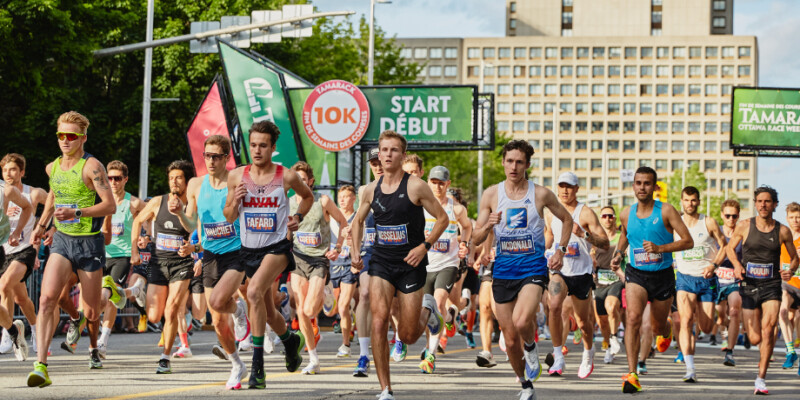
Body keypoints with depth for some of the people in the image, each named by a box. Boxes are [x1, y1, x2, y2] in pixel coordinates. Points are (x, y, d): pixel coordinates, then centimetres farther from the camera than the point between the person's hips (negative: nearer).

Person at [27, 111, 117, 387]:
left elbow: (110, 205, -18)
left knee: (91, 311, 7)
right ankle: (41, 366, -28)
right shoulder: (52, 168, 7)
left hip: (89, 243, -4)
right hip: (61, 240, 4)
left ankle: (93, 347, 42)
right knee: (47, 298, -20)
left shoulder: (91, 166, -11)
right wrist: (41, 225, 22)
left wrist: (76, 213, -27)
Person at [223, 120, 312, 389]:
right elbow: (229, 217, 9)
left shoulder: (286, 177, -6)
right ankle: (291, 340, 50)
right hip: (249, 249, 4)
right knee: (267, 311, 15)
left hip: (277, 246, -4)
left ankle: (257, 365, -27)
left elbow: (307, 196, 15)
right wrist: (235, 201, -12)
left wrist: (298, 217, -2)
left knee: (254, 292, -29)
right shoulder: (237, 176, 0)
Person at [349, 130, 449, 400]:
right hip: (381, 262, 3)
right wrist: (355, 251, 7)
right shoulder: (371, 190, 3)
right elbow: (358, 221, 21)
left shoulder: (416, 186, -9)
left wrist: (425, 246, -15)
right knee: (379, 321, -17)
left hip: (410, 264, -3)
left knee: (408, 336, 2)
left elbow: (442, 218, -4)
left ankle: (427, 309, 40)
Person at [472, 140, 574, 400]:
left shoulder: (541, 194, -2)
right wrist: (488, 225, -19)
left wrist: (560, 250, 5)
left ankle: (531, 347, 4)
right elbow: (476, 239, 2)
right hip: (503, 269, 3)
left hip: (533, 268, -3)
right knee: (510, 339, 6)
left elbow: (566, 219, 15)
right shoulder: (492, 194, 2)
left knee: (521, 321, -30)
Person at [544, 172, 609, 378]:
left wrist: (583, 234, -27)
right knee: (554, 306, -27)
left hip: (581, 273, -2)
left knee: (583, 321, 9)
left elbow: (605, 243, -13)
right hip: (558, 271, 2)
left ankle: (588, 353, 40)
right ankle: (558, 356, -20)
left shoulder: (585, 213, -6)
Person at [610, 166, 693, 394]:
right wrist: (618, 254, 6)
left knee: (657, 326, 14)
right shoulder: (626, 214, 2)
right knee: (633, 318, -24)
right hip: (636, 274, 1)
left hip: (662, 275, -1)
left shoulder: (666, 211, -9)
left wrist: (660, 248, -24)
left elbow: (688, 242, -12)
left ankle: (665, 333, 57)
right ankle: (632, 375, -29)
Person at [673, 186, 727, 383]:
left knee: (706, 328, 2)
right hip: (685, 278, 0)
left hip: (707, 279, 0)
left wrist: (714, 265, -14)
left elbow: (724, 246, 1)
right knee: (685, 320, -22)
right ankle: (690, 369, -26)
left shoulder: (709, 223, -2)